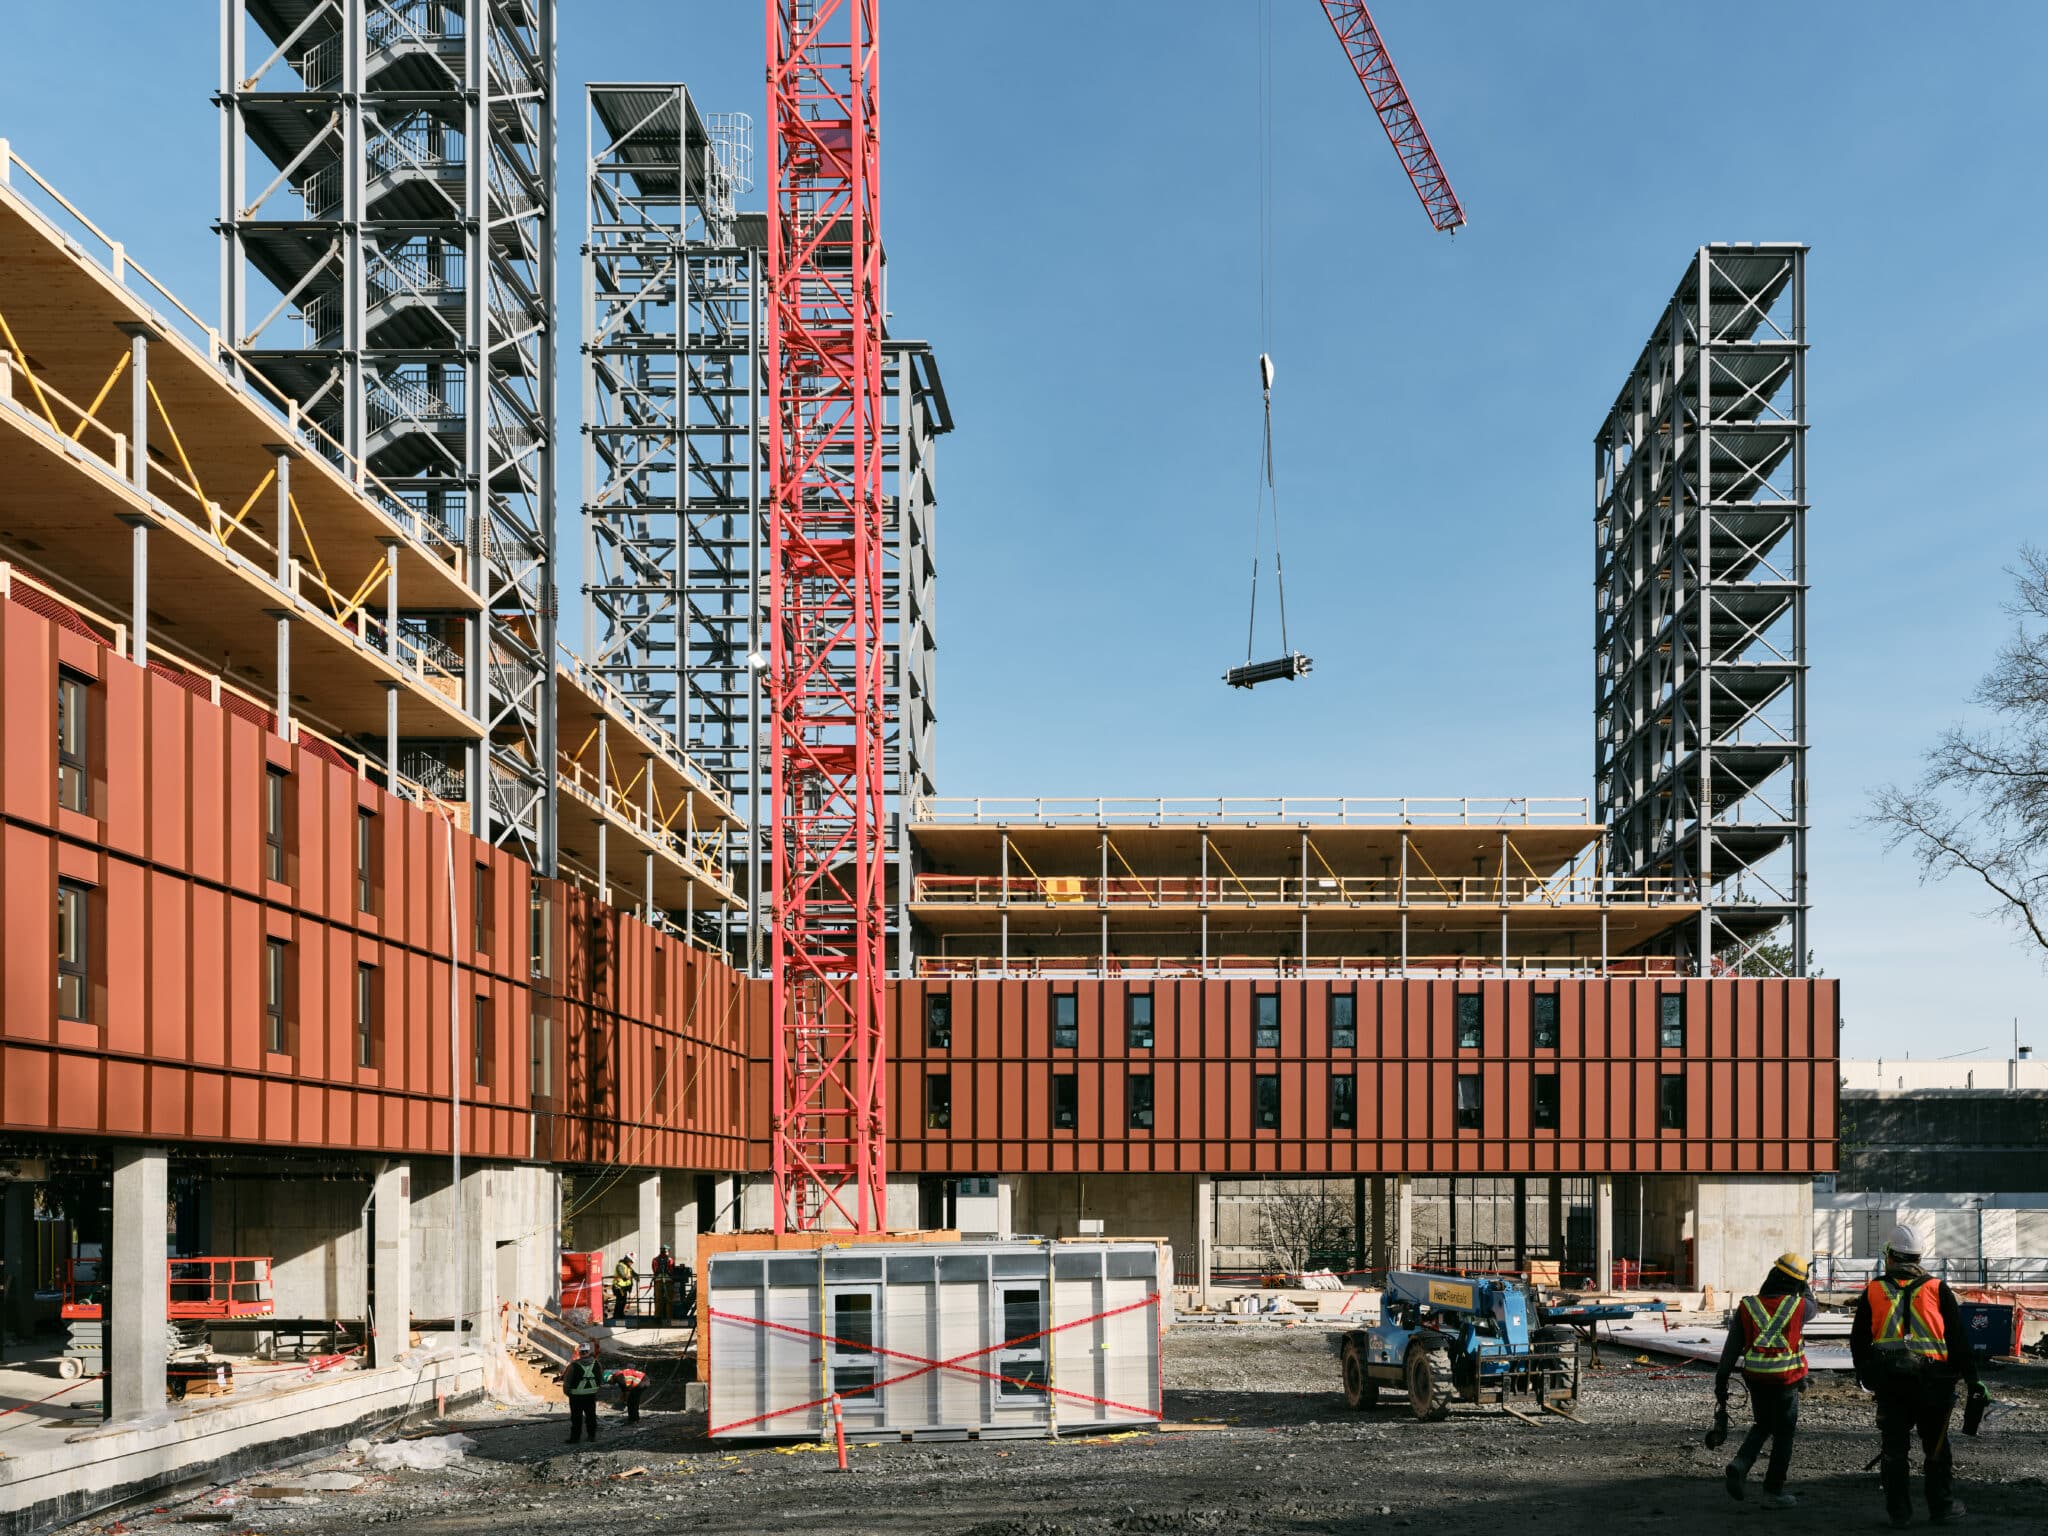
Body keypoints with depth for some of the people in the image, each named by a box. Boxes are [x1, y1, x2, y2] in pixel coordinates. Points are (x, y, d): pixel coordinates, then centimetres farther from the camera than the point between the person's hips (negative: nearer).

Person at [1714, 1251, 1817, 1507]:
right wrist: (1802, 1284, 24)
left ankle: (1740, 1465, 0)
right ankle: (1773, 1491, 14)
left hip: (1755, 1379, 3)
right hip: (1786, 1381, -3)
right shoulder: (1797, 1306, -10)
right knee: (1783, 1435, 11)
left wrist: (1721, 1384, 3)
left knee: (1762, 1426, 23)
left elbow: (1731, 1349, -3)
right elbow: (1812, 1308, 18)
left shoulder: (1748, 1307, -5)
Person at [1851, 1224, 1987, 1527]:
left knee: (1895, 1447, 6)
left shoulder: (1873, 1292, 4)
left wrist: (1865, 1375, 23)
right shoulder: (1937, 1290, 1)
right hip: (1931, 1377, 0)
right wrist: (1970, 1377, 6)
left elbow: (1858, 1340, 10)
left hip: (1889, 1382, 1)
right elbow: (1958, 1338, 1)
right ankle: (1942, 1507, 15)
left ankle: (1899, 1511, 8)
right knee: (1936, 1445, 11)